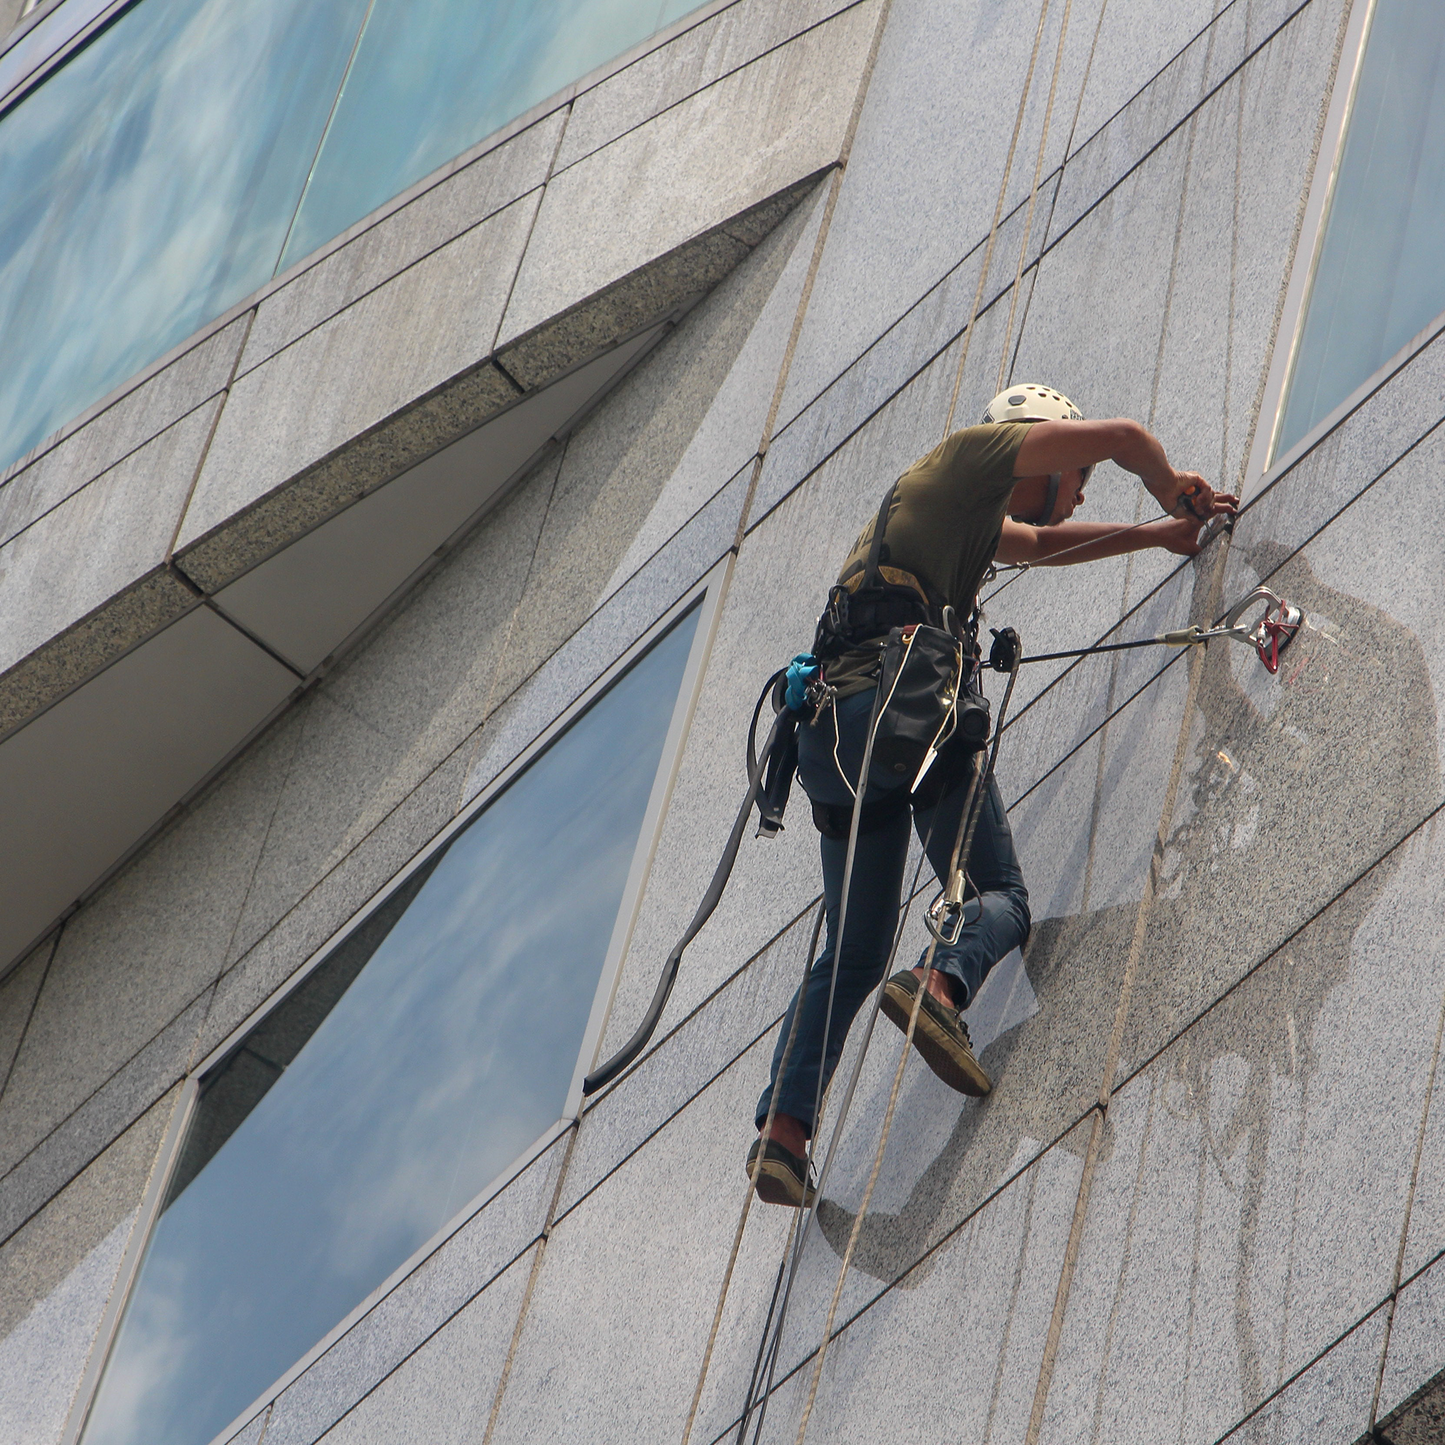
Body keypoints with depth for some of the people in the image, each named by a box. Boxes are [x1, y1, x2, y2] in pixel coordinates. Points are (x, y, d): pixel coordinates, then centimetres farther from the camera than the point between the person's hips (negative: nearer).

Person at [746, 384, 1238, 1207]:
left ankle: (784, 1126, -8)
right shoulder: (973, 454, 11)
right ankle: (943, 985, -35)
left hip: (827, 733, 8)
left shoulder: (972, 515, 36)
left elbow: (1041, 544, 53)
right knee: (998, 894, -4)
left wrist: (1159, 534, 52)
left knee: (855, 951, 7)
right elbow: (1124, 437, 6)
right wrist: (1173, 490, 26)